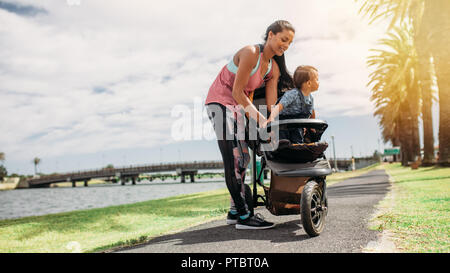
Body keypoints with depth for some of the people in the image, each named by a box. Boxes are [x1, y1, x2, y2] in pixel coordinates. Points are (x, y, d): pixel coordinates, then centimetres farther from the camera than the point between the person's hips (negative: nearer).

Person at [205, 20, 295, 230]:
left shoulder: (274, 68, 4)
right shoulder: (250, 53, -20)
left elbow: (272, 105, 1)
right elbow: (237, 92, -21)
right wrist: (261, 120, -21)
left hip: (237, 106, 9)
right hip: (219, 102, -9)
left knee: (243, 158, 7)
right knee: (232, 159, -16)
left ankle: (234, 211, 15)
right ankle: (243, 216, -15)